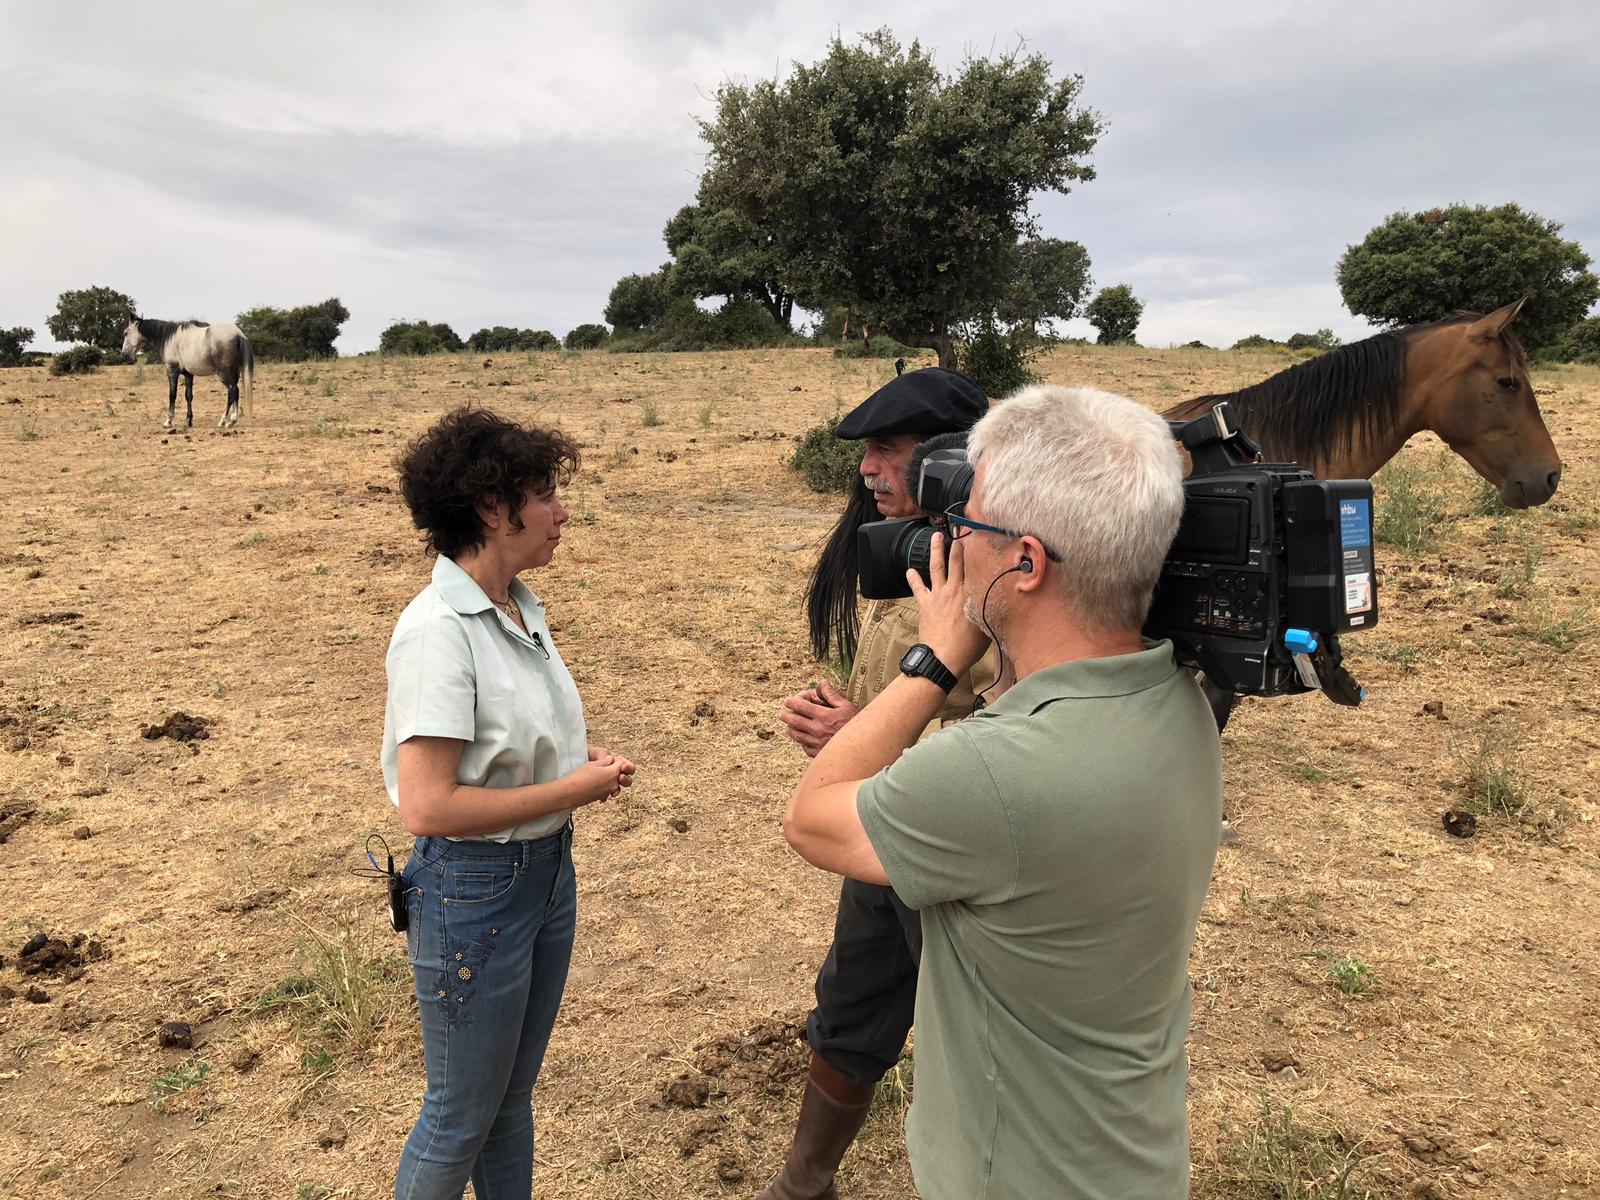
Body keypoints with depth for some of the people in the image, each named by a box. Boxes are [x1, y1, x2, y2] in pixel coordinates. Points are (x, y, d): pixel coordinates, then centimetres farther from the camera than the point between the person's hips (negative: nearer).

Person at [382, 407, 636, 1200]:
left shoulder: (521, 607, 2)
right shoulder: (439, 629, -23)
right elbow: (427, 807, -27)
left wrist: (581, 760, -3)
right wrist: (573, 790, -20)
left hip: (548, 870, 8)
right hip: (474, 889, -8)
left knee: (513, 1098, 25)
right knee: (461, 1118, 14)